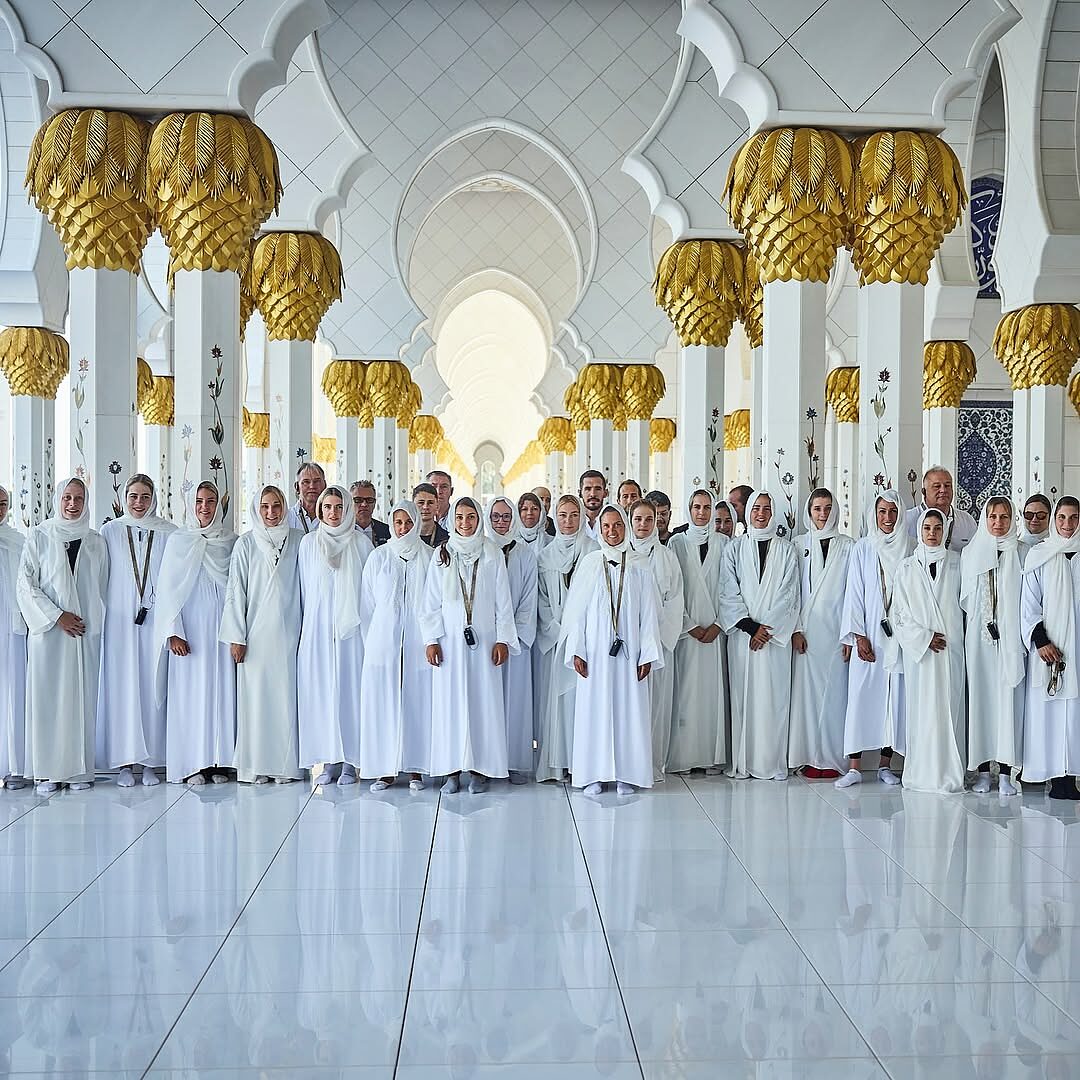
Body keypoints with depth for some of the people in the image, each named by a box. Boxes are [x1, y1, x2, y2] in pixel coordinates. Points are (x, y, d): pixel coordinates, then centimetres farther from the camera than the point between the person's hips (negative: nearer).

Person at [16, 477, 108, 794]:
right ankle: (47, 771, 2)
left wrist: (96, 620, 3)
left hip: (86, 634, 2)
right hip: (48, 631, -2)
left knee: (82, 698, 1)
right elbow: (25, 585, -2)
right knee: (47, 699, -2)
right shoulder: (39, 537, 3)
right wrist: (57, 616, -10)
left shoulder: (96, 543, 11)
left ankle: (79, 769, 6)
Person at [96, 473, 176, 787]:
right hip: (120, 621, 0)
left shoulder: (168, 532, 4)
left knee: (153, 686, 0)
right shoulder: (110, 531, 6)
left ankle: (151, 762, 7)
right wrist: (102, 617, 0)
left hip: (156, 620, 0)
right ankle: (124, 763, 4)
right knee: (122, 686, 0)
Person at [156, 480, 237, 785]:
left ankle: (218, 762, 8)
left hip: (222, 627, 2)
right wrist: (173, 631, -8)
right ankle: (192, 764, 2)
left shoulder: (232, 541, 7)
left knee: (222, 689, 2)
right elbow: (169, 589, 0)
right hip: (190, 627, -2)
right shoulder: (178, 541, 2)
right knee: (191, 691, -2)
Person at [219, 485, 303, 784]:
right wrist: (236, 636, -4)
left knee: (286, 696, 0)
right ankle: (255, 766, 4)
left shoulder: (298, 540, 7)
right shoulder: (246, 544, 4)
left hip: (288, 633, 1)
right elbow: (235, 591, 2)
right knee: (255, 697, -2)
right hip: (256, 633, -1)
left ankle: (285, 764, 7)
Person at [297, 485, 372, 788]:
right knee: (320, 689, -1)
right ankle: (329, 760, 5)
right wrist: (308, 624, 9)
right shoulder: (309, 543, 8)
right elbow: (305, 588, 12)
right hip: (317, 627, 1)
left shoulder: (361, 543, 4)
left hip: (351, 626, -1)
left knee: (350, 686, -2)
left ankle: (350, 761, 3)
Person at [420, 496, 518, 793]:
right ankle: (452, 770, 3)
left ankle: (481, 768, 5)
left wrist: (502, 639, -1)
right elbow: (431, 602, 6)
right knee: (450, 701, -1)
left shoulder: (492, 555, 5)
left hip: (483, 639, 0)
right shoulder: (442, 555, 7)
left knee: (483, 700, -1)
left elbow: (503, 601, 5)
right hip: (449, 640, 0)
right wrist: (431, 640, -2)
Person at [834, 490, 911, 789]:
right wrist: (859, 636, -6)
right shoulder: (863, 548, 3)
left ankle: (885, 764, 11)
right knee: (861, 697, -3)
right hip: (868, 637, -1)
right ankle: (854, 767, -1)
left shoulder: (909, 549, 6)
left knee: (895, 697, 2)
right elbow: (854, 593, 1)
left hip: (899, 637, 1)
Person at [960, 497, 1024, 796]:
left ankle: (1005, 773, 0)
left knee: (1009, 699, -3)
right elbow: (965, 598, 11)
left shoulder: (1021, 554, 6)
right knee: (980, 696, -1)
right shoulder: (970, 553, 9)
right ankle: (982, 771, 4)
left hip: (1011, 637, -1)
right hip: (979, 636, 1)